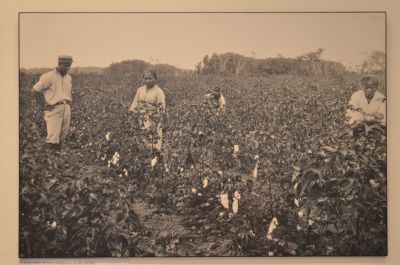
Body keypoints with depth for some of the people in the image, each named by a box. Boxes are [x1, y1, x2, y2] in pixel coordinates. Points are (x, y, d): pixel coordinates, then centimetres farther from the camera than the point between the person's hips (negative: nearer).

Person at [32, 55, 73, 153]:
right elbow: (35, 90, -6)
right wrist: (42, 105, -8)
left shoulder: (68, 77, 15)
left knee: (63, 136, 10)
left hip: (66, 109, 7)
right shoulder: (49, 76, -8)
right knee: (53, 137, -13)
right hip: (53, 109, -7)